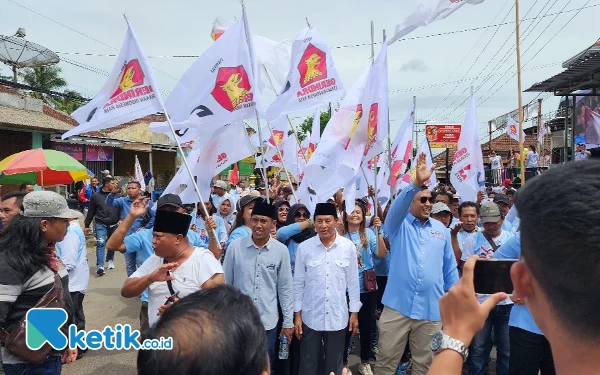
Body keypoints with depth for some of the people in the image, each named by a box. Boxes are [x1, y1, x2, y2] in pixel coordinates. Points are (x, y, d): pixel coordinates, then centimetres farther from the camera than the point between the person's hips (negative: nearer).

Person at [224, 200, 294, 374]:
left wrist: (288, 321, 3)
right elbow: (225, 283, 2)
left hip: (268, 321, 0)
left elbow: (286, 288, 1)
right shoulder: (235, 247, -6)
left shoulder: (281, 251, -5)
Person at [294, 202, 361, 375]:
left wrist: (354, 312, 3)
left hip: (338, 317, 1)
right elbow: (298, 283, 0)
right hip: (310, 317, 0)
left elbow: (353, 282, 2)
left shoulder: (348, 246, -5)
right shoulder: (304, 247, -6)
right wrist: (297, 315, 0)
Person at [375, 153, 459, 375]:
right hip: (397, 306, -3)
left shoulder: (441, 229, 10)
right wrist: (416, 183, -37)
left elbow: (450, 267, 13)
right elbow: (397, 206, -23)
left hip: (431, 309, 3)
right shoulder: (399, 225, 0)